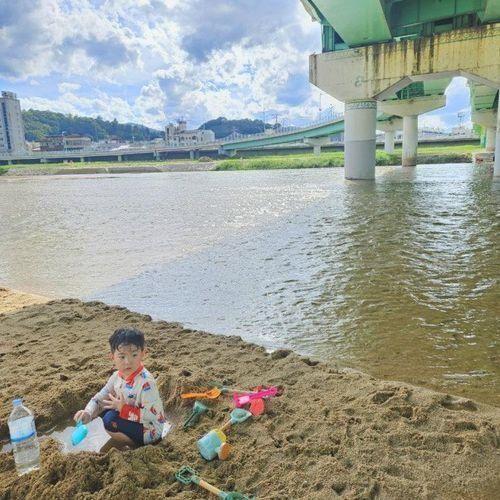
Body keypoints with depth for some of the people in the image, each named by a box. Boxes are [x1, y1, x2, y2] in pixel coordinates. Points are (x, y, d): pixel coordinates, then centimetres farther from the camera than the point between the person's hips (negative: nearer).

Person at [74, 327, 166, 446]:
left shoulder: (146, 382, -29)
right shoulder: (117, 376, -6)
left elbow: (152, 415, -31)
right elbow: (100, 398, 1)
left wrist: (123, 408, -27)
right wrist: (88, 412, -20)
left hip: (149, 430, -8)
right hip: (132, 421, 8)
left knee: (110, 418, -23)